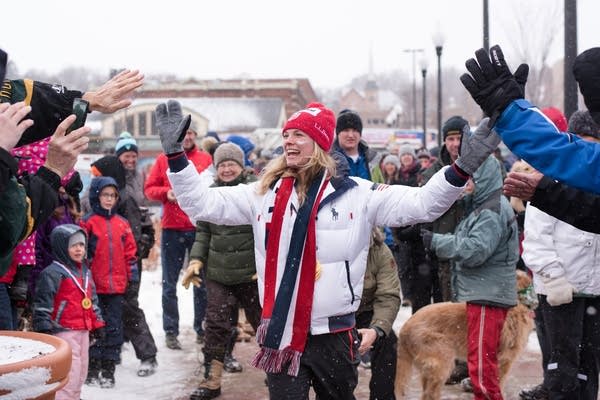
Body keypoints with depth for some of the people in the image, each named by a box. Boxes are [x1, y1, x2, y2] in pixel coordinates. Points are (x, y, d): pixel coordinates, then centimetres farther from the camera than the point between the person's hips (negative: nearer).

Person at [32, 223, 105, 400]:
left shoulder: (85, 272, 16)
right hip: (64, 331, -9)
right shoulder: (53, 273, -10)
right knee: (70, 375, -13)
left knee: (80, 373, 16)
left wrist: (97, 323, 21)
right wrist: (44, 329, -16)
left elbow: (93, 300, 24)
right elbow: (43, 303, -13)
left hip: (83, 330, 9)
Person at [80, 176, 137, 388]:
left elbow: (130, 251, 12)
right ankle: (92, 370, 12)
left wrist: (133, 278, 9)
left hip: (116, 286, 4)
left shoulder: (122, 223, 9)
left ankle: (108, 371, 14)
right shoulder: (88, 222, -4)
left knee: (114, 327, 6)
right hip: (95, 286, -4)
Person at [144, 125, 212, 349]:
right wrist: (166, 193, -12)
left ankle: (202, 329, 18)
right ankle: (170, 332, 12)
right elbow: (149, 188, 6)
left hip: (199, 227, 0)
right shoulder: (164, 160, 6)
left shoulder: (206, 159, 6)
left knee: (202, 282, 6)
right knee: (169, 284, 4)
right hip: (172, 229, 0)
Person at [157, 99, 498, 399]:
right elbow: (202, 203, 6)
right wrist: (175, 151, -2)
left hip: (334, 334, -1)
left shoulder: (357, 194, -4)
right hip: (280, 335, 1)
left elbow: (422, 204, -8)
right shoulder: (264, 194, 5)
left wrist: (463, 167, -21)